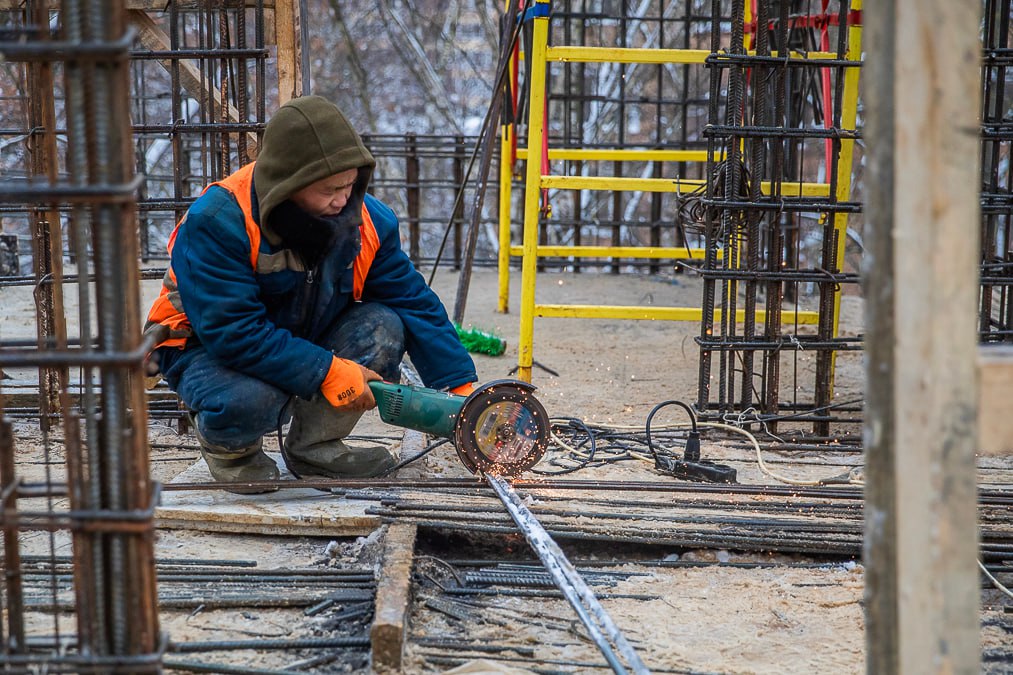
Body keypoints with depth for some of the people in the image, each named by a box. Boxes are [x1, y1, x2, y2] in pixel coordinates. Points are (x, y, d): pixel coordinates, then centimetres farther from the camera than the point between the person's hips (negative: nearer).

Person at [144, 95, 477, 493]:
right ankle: (229, 447, 0)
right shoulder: (217, 222, -29)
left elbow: (416, 304, -7)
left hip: (304, 341, 5)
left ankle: (314, 445, -2)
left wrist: (462, 389, -15)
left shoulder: (368, 219, -12)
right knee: (247, 400, -40)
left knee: (383, 326, -22)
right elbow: (233, 331, -33)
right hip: (207, 347, -5)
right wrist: (327, 371, -37)